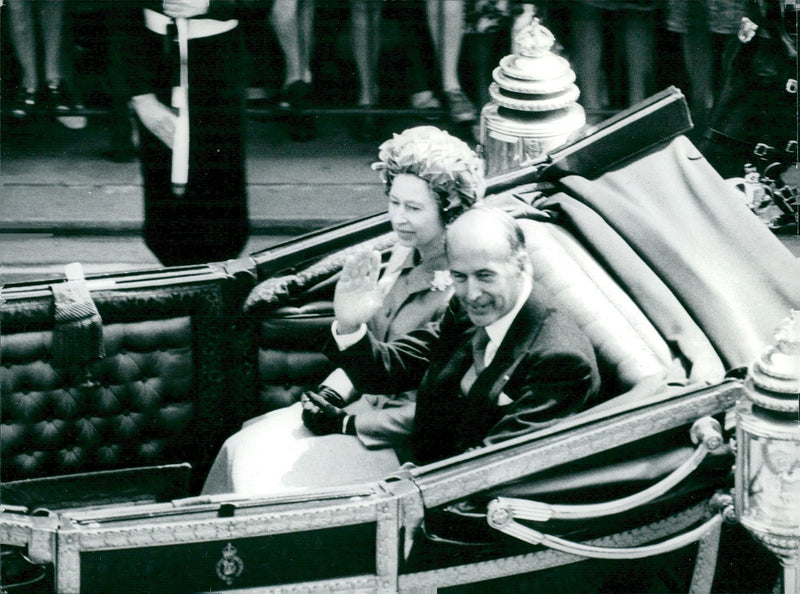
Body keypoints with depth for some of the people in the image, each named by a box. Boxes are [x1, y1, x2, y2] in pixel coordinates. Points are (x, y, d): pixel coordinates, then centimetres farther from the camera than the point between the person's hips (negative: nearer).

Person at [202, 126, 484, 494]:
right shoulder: (404, 257, 6)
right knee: (244, 447, -1)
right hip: (365, 405, 8)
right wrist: (331, 393, 0)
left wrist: (348, 425, -17)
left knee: (281, 477, -16)